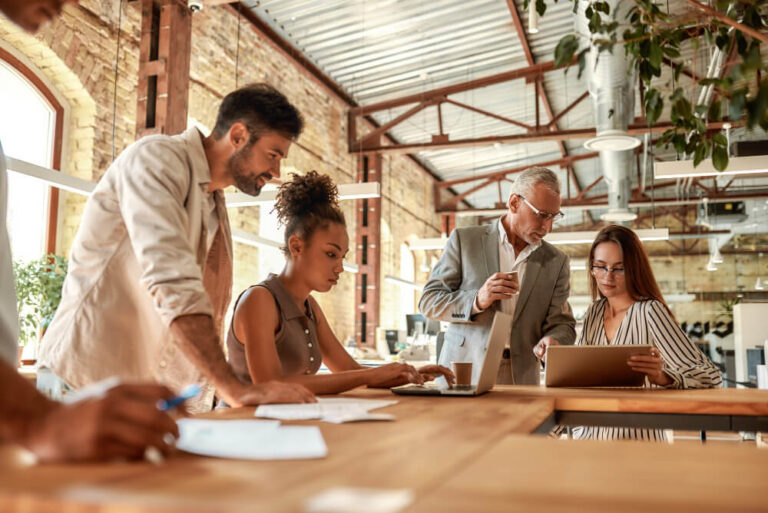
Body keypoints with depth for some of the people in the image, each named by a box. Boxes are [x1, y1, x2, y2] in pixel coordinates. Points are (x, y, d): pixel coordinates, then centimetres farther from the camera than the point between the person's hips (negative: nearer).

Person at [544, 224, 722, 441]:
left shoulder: (651, 311, -10)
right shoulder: (594, 312, 10)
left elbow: (711, 377, -15)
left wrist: (663, 377, -34)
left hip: (638, 437, -4)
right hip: (588, 433, 5)